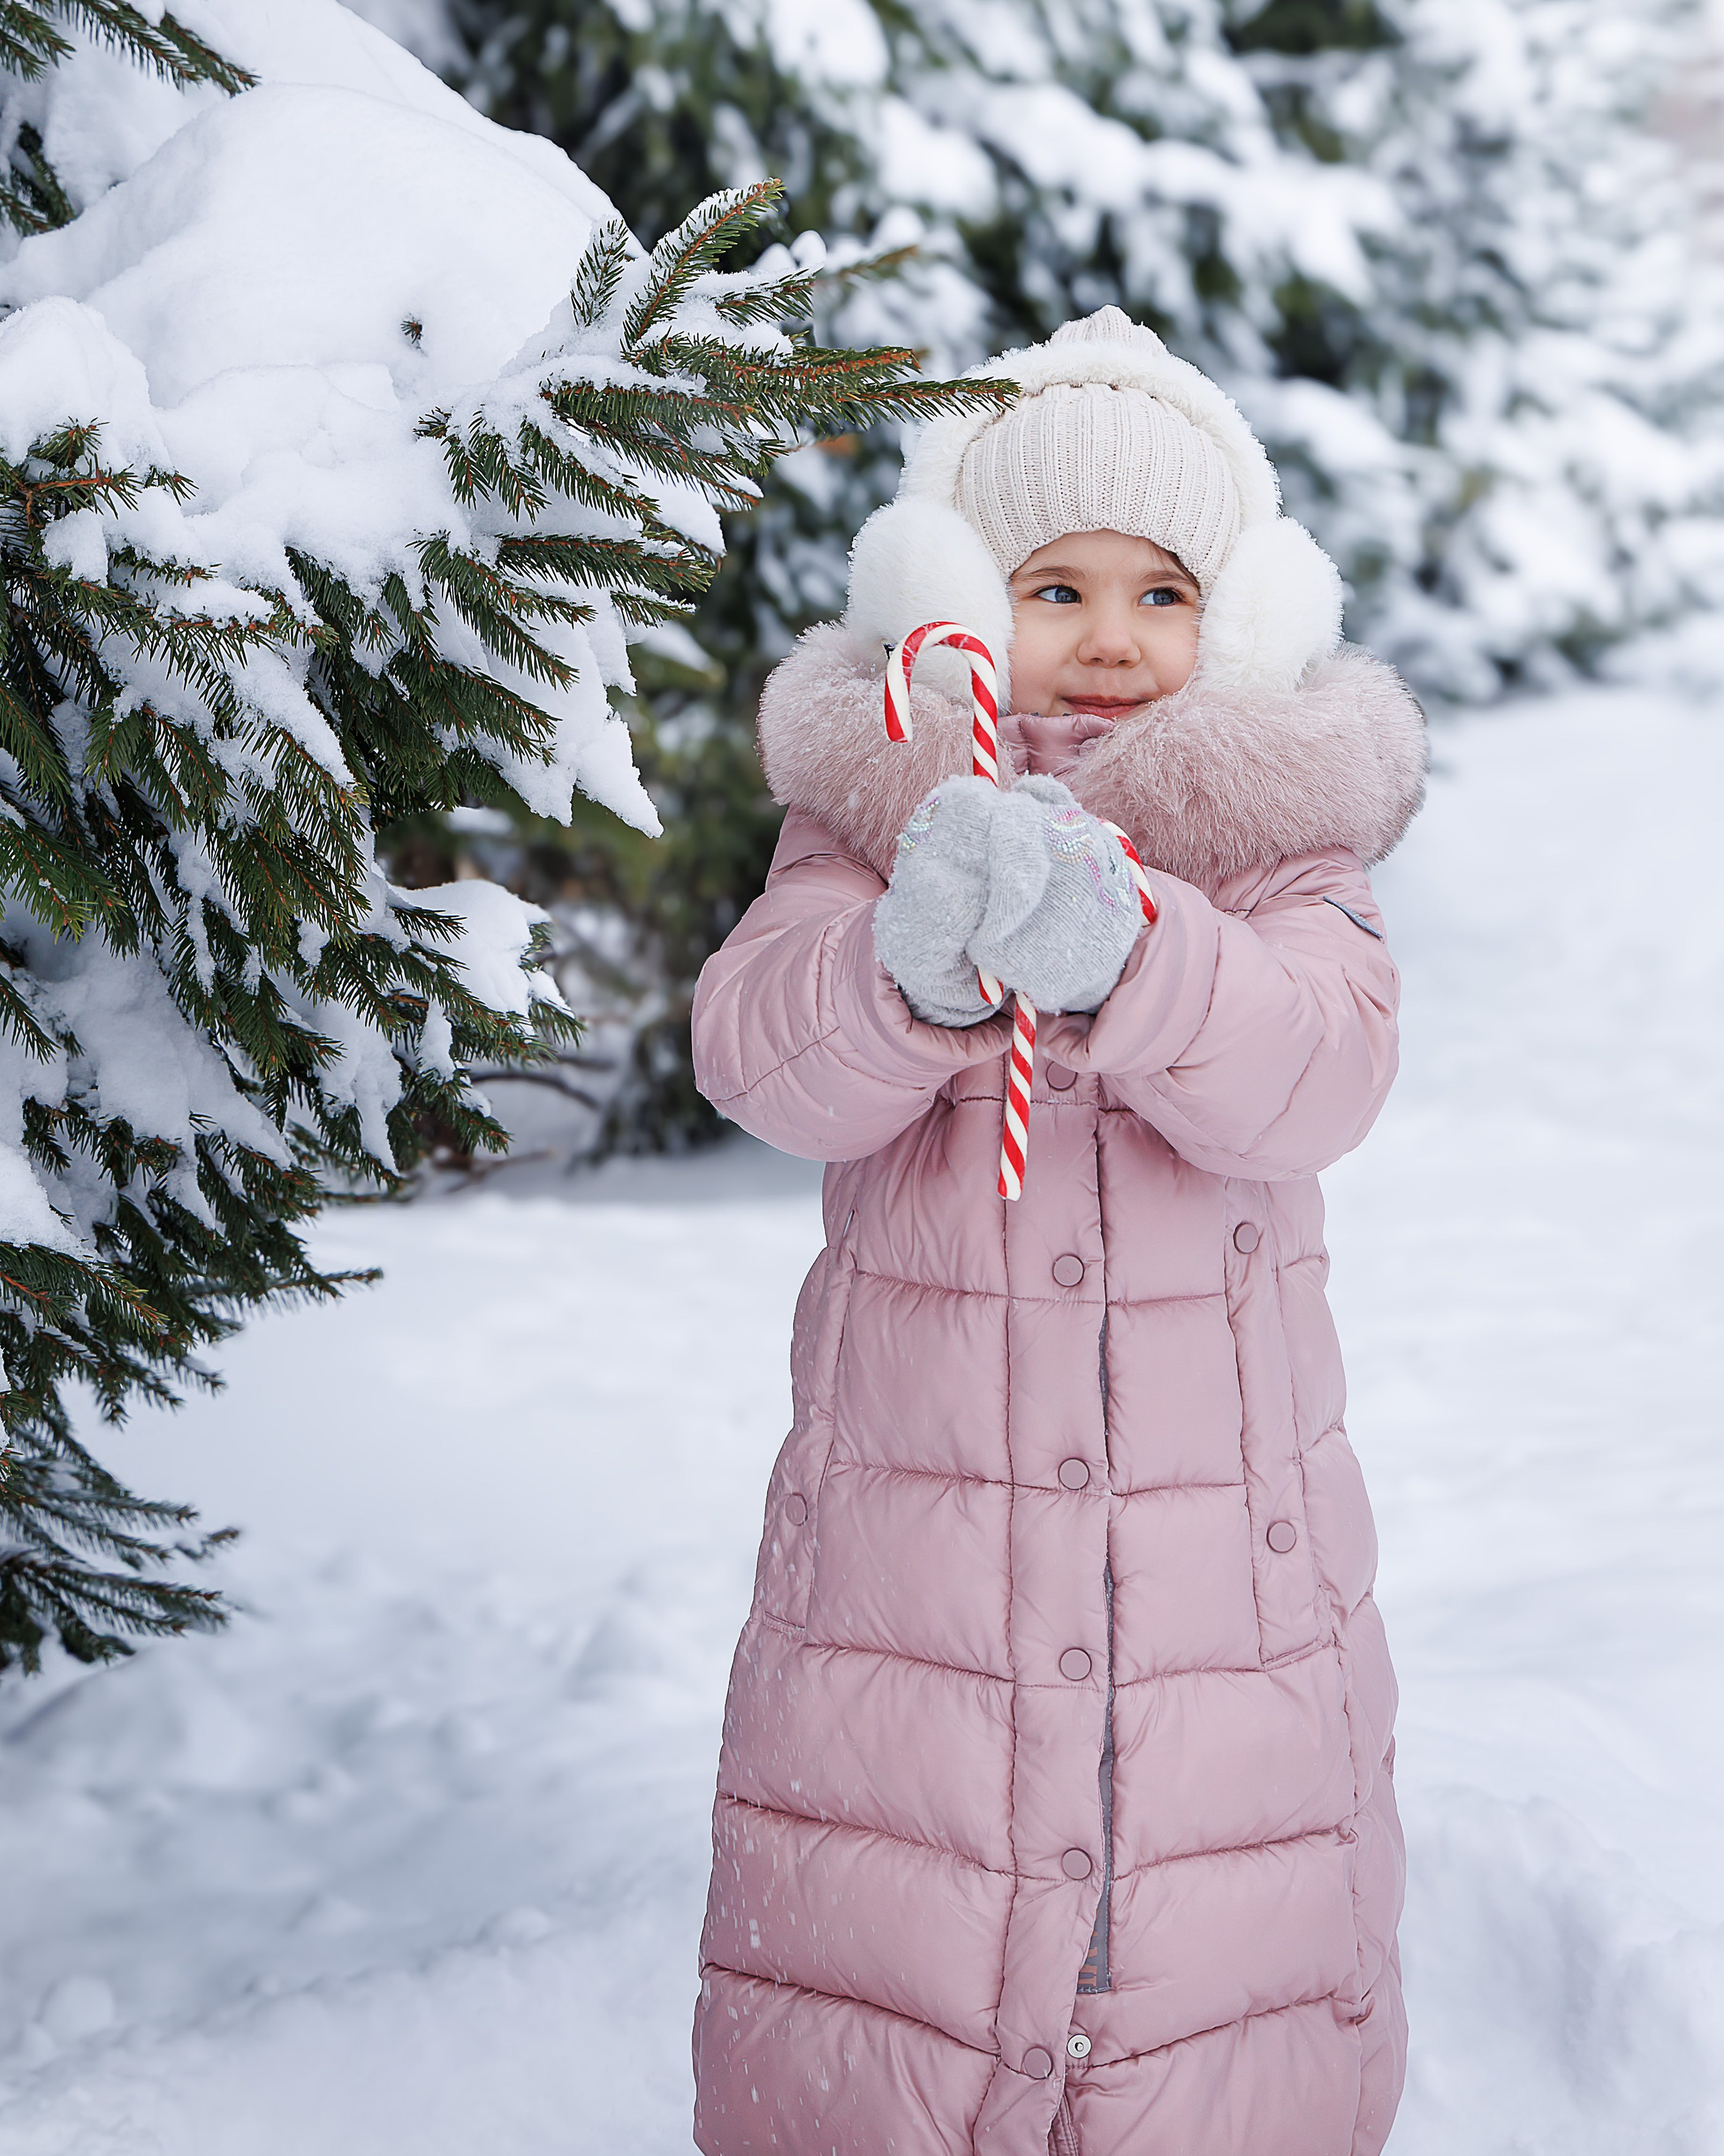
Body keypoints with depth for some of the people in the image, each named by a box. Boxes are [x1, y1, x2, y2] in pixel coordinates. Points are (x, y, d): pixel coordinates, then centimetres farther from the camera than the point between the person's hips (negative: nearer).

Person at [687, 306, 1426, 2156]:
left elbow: (1316, 1070, -15)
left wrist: (1118, 955, -35)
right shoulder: (867, 815, 3)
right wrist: (913, 958, -35)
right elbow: (763, 1057, -13)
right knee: (866, 1982, 1)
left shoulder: (1284, 837, 4)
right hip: (907, 1541, 0)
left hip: (1226, 1543, 0)